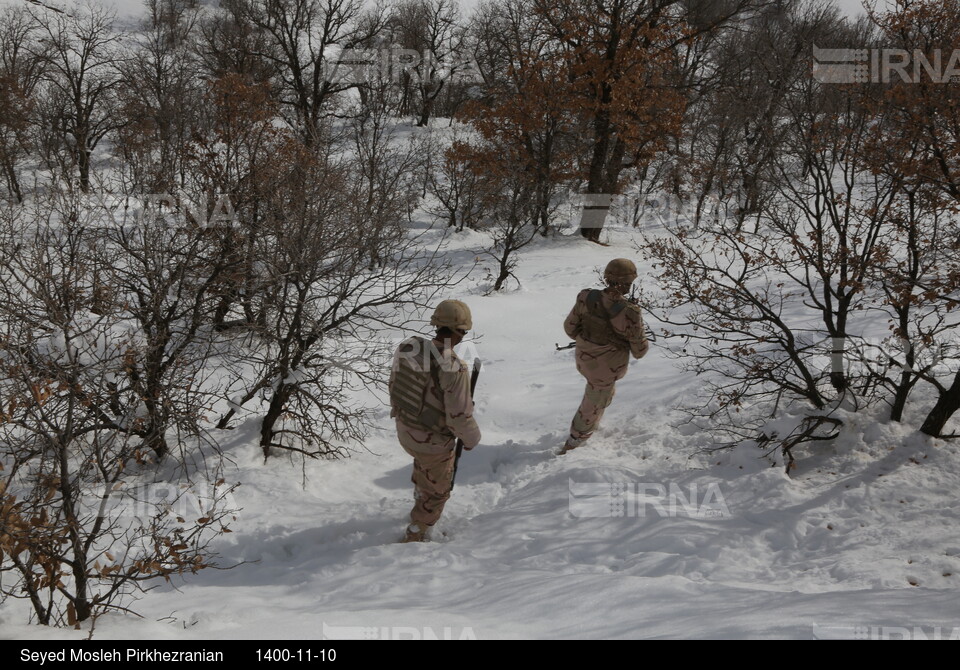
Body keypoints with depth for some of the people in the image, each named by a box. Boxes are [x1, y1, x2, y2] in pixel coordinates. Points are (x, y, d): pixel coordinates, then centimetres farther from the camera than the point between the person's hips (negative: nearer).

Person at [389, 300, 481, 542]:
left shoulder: (408, 347, -14)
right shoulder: (455, 369, -34)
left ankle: (420, 501, 63)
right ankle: (413, 537, 33)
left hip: (404, 430, 7)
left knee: (423, 462, 39)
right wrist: (471, 439, -5)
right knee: (436, 492, 20)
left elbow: (394, 385, 2)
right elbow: (459, 416, -26)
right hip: (434, 441, -7)